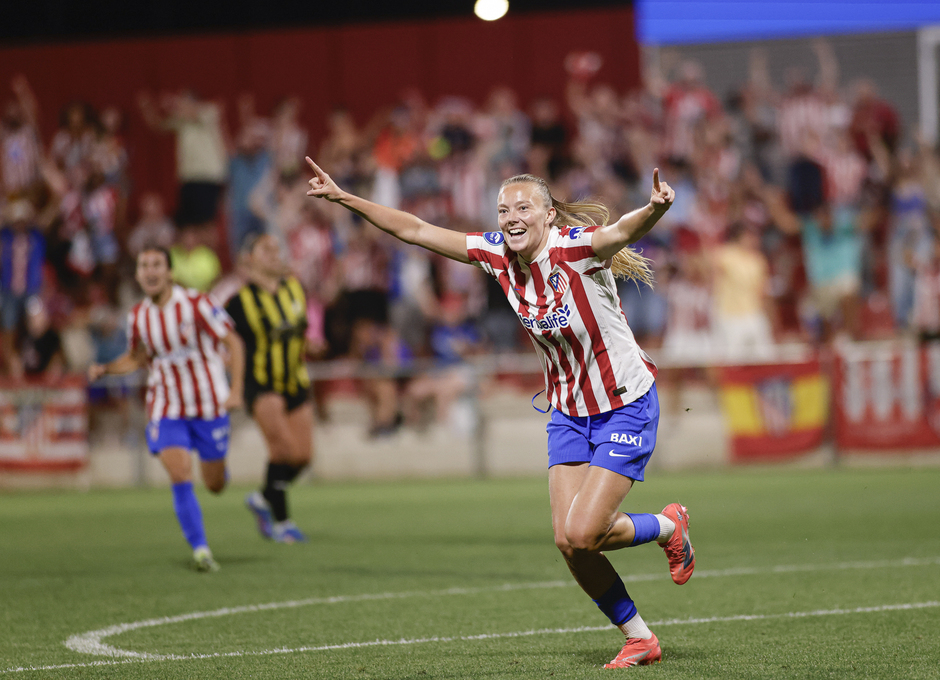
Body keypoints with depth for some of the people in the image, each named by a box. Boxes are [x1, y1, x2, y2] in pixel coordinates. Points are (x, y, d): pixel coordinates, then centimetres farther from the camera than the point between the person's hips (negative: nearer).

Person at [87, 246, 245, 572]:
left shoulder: (196, 304, -15)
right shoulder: (137, 316, -2)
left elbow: (233, 342, -10)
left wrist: (236, 389, -20)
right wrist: (106, 369, -4)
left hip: (209, 405, -2)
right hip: (167, 408, 2)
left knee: (215, 485, 9)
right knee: (180, 476, -18)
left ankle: (220, 470, 47)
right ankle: (200, 549, -11)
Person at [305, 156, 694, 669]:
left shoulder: (576, 247, -22)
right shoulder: (495, 253, -5)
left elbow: (626, 229, -43)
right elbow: (414, 230, 1)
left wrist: (655, 209, -65)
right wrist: (344, 198, 0)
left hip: (625, 406, -6)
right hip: (568, 411, 6)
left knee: (583, 534, -14)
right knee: (567, 540, -2)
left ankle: (668, 526, 17)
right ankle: (639, 639, 15)